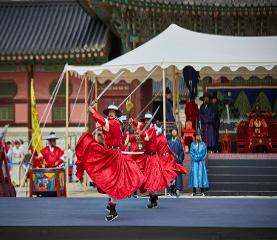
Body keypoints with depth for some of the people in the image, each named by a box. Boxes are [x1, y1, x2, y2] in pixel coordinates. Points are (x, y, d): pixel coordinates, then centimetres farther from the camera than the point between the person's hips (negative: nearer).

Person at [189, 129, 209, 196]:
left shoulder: (203, 144, 10)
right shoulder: (192, 144, 10)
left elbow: (204, 153, 3)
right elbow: (191, 152, 2)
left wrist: (199, 157, -10)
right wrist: (196, 158, -11)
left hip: (201, 162, 0)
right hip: (194, 162, 0)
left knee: (201, 174, -4)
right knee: (194, 174, -4)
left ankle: (202, 191, -4)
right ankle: (194, 191, -3)